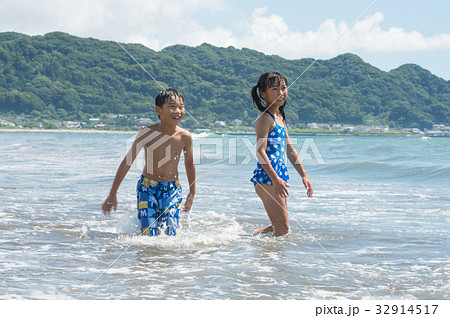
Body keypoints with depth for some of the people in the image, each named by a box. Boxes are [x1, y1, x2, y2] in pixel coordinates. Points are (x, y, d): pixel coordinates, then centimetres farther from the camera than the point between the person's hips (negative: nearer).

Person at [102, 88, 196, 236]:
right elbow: (127, 162, -8)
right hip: (147, 188, -1)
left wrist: (192, 193, 16)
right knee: (148, 235, -8)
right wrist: (112, 194, -6)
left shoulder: (184, 137, -11)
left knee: (171, 234, -8)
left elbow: (189, 163, 8)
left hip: (172, 189, 1)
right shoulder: (146, 133, -16)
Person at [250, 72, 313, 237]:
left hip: (277, 176, 10)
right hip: (267, 177, -10)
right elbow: (260, 151, -19)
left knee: (280, 228, 15)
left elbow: (290, 150, 22)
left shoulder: (280, 118, 17)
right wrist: (275, 179, -25)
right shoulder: (265, 118, -12)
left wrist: (303, 175, 18)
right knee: (282, 229, -8)